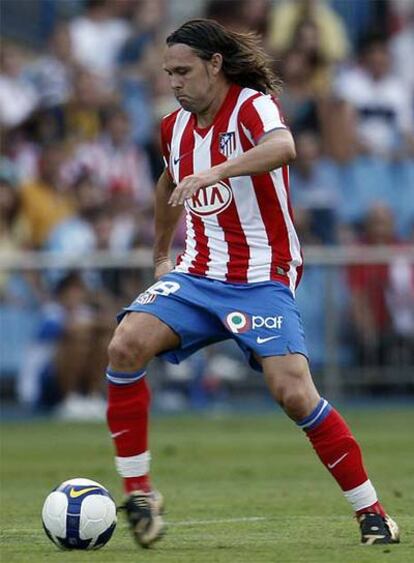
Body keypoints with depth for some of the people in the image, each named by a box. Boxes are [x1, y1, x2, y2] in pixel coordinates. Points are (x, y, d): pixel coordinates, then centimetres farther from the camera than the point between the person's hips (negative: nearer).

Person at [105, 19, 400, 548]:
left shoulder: (252, 105, -11)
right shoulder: (175, 126, 11)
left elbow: (282, 148, -36)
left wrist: (216, 172, -50)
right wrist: (160, 256, 37)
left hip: (262, 280, -6)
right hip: (196, 275, 6)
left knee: (294, 394, -19)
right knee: (125, 345, -20)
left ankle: (372, 512, -3)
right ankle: (138, 492, -13)